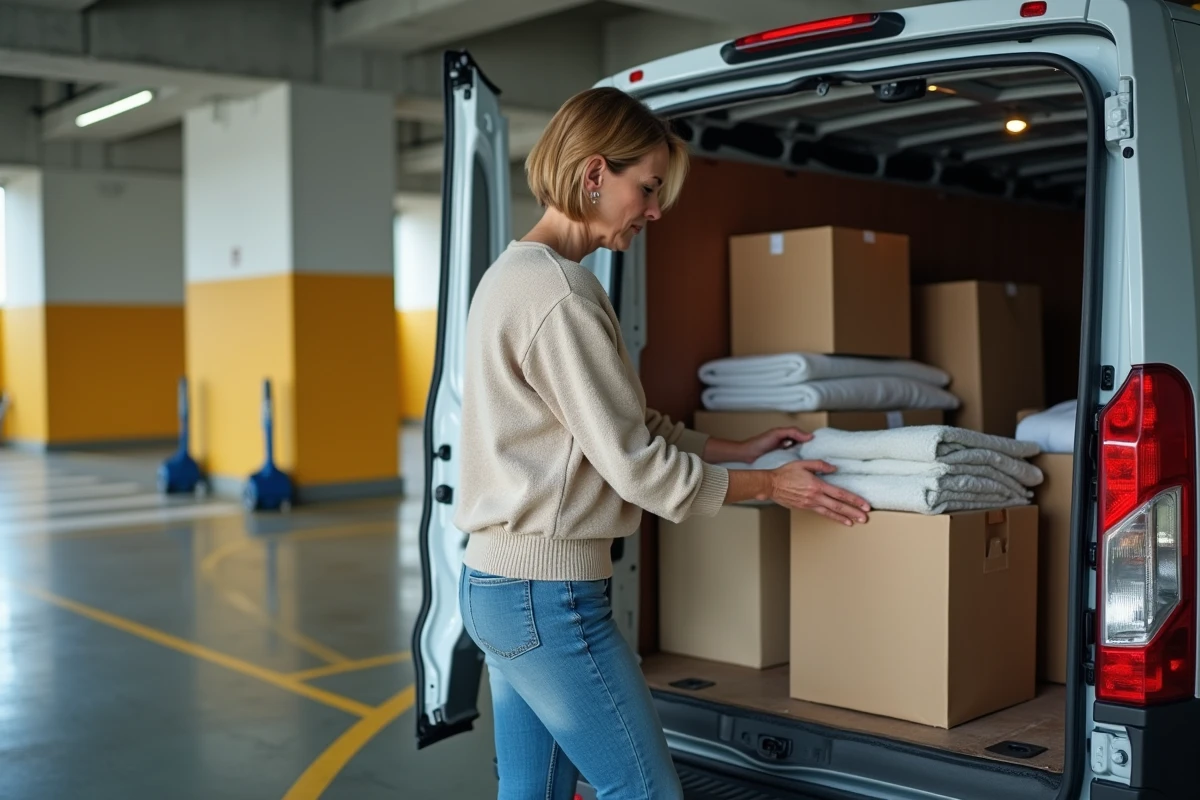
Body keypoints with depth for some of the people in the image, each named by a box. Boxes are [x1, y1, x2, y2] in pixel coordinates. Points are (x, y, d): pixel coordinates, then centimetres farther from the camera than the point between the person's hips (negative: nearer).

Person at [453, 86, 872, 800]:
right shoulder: (559, 293, -19)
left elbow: (631, 426, 18)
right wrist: (769, 486, -4)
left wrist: (740, 451, 17)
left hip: (499, 583, 10)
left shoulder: (519, 273, 13)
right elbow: (635, 465, -16)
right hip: (550, 594, -10)